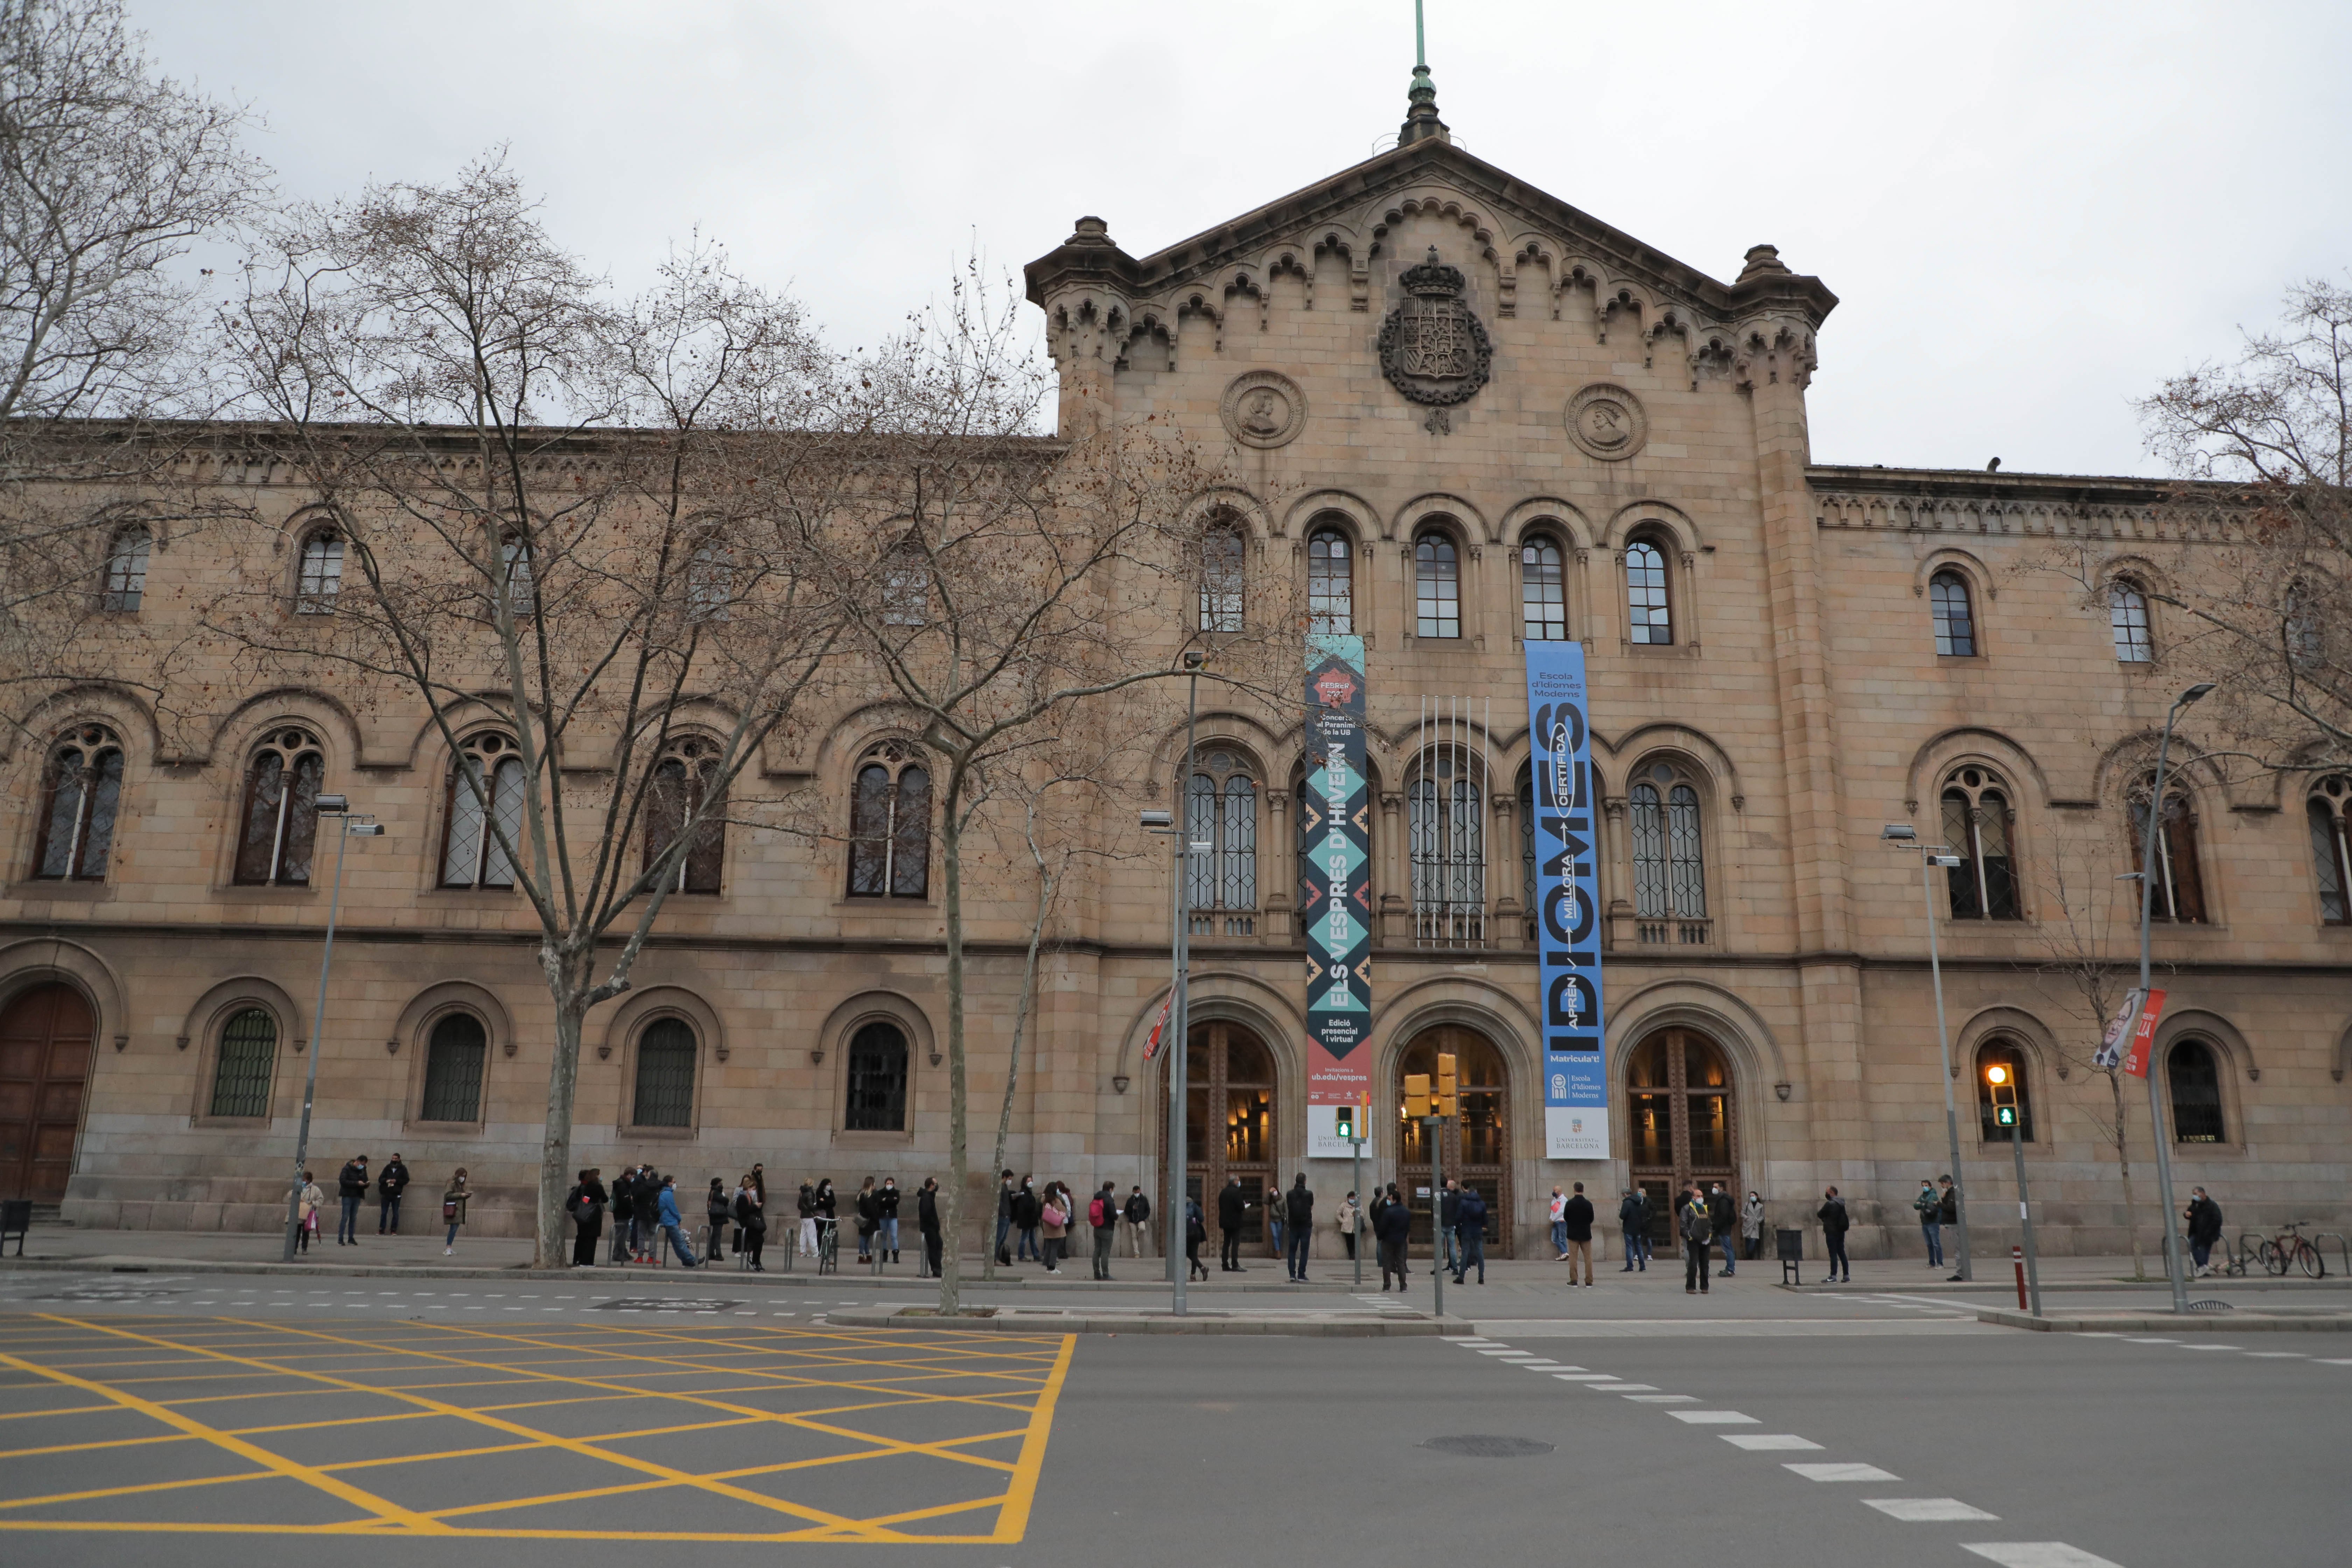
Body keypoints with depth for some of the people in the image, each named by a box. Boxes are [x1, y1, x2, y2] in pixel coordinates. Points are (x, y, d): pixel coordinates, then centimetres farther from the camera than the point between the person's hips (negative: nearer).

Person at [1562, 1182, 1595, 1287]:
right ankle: (1589, 1282, 6)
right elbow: (1592, 1219, 2)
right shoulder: (1588, 1204, -7)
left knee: (1573, 1258, 5)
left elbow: (1565, 1218, -2)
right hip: (1586, 1233, 1)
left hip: (1573, 1233, -1)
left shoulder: (1569, 1203, -11)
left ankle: (1573, 1281, 3)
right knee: (1588, 1258, 7)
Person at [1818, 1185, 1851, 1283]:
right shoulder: (1841, 1203, 11)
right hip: (1841, 1232, 8)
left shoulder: (1830, 1204, -15)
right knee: (1842, 1253, 11)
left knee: (1833, 1254, -7)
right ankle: (1847, 1276, 12)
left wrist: (1818, 1212, 13)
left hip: (1832, 1232, -8)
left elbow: (1820, 1215, -10)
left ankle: (1833, 1276, -7)